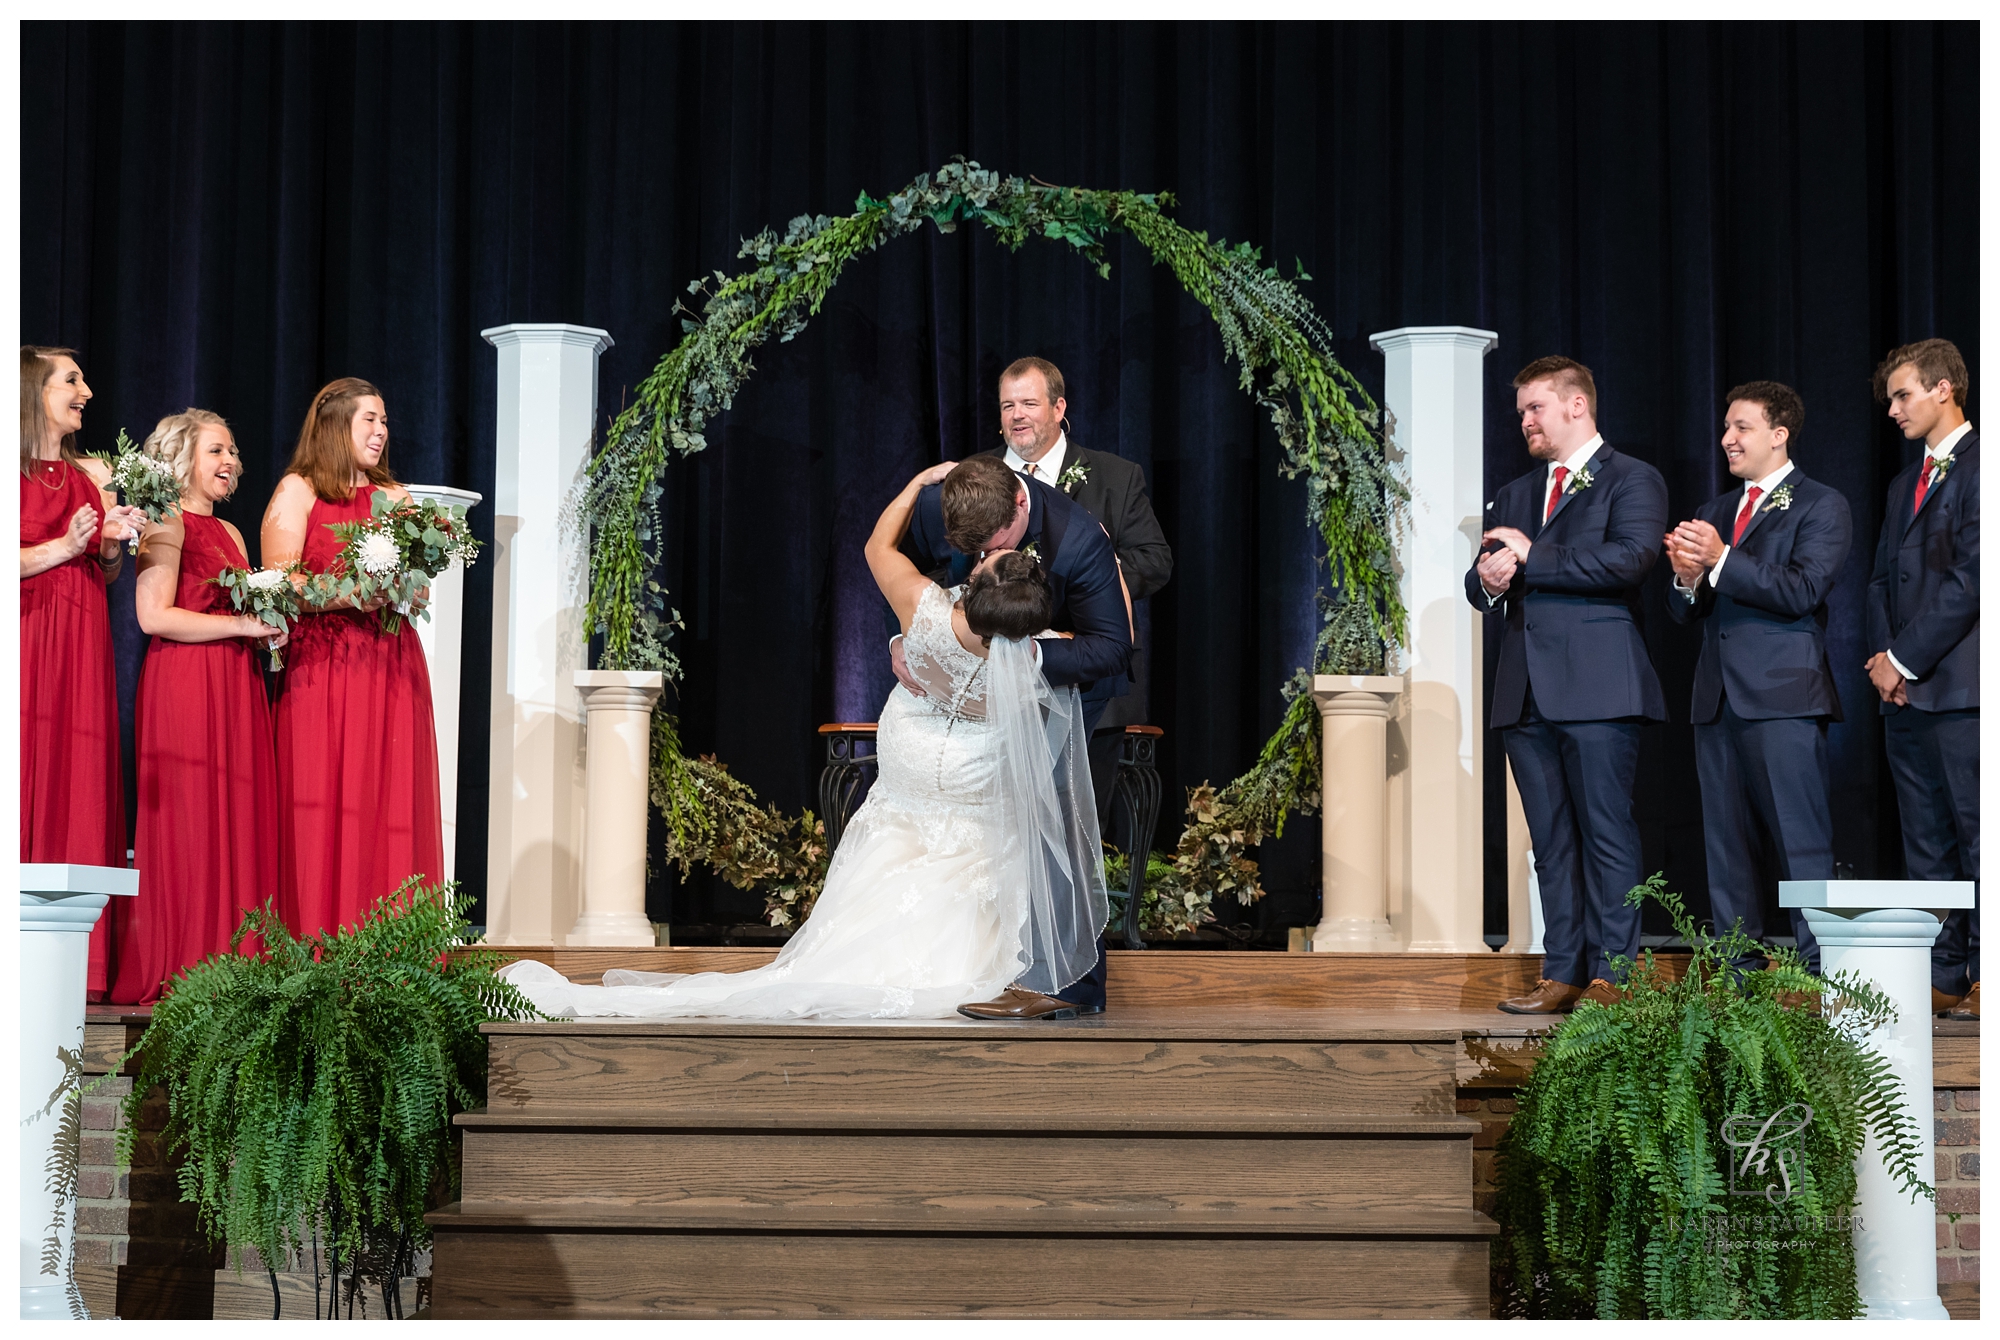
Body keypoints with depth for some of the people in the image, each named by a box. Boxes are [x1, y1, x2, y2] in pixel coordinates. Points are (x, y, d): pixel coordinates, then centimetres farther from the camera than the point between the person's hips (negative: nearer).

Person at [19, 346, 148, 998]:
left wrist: (113, 543, 2)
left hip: (80, 648, 5)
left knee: (77, 781, 0)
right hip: (24, 637, -5)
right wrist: (63, 547, -13)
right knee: (23, 780, -8)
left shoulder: (93, 475, 17)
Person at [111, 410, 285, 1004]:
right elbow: (155, 616, -14)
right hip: (183, 685, -8)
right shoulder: (167, 522, -4)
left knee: (240, 821, 2)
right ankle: (177, 973, -7)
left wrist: (268, 629, 4)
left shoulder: (230, 532, 21)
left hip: (236, 688, 8)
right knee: (186, 824, -9)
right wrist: (243, 625, -14)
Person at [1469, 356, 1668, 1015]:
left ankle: (1611, 974, -6)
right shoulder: (1514, 496, 24)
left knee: (1607, 832, -7)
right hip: (1528, 690, 7)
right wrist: (1488, 578, -4)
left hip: (1598, 688, -7)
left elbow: (1629, 559, -15)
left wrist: (1532, 557, -10)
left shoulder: (1633, 480, 2)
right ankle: (1563, 974, 7)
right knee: (1551, 842, 6)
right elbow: (1480, 583, 21)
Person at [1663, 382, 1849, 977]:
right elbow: (1683, 612, 18)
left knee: (1801, 842, -10)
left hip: (1782, 695, -7)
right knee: (1724, 842, 6)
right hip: (1718, 698, 7)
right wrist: (1688, 577, -4)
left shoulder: (1820, 506, 1)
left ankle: (1820, 975, -8)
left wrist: (1721, 559, -18)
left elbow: (1802, 592, -13)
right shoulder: (1715, 513, 21)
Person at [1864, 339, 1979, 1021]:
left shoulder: (1977, 467, -7)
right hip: (1907, 689, 9)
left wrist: (1905, 658, -11)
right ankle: (1942, 977, 12)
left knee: (1976, 836, -6)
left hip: (1961, 687, -8)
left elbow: (1970, 578, -14)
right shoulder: (1905, 485, 21)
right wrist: (1884, 658, 4)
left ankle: (1983, 977, -3)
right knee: (1926, 843, 8)